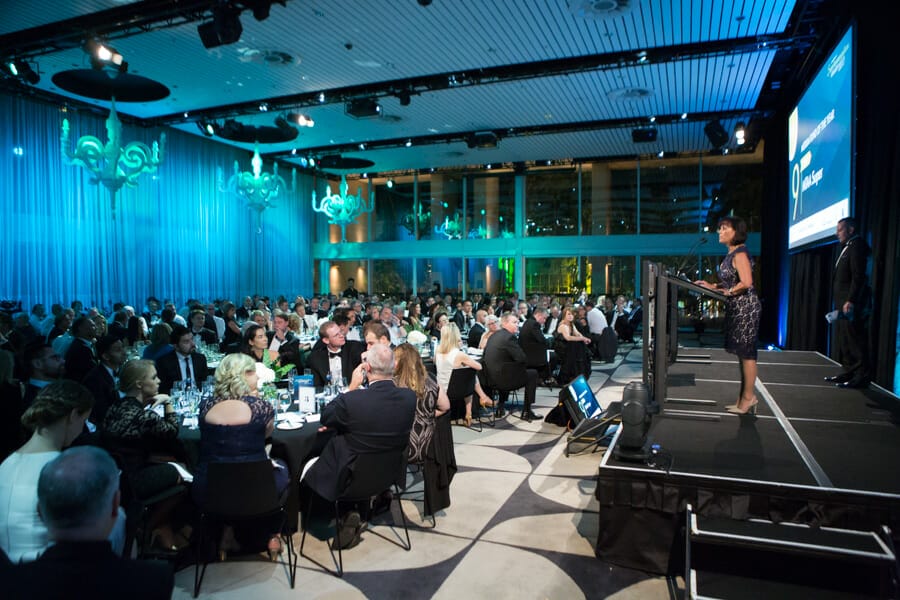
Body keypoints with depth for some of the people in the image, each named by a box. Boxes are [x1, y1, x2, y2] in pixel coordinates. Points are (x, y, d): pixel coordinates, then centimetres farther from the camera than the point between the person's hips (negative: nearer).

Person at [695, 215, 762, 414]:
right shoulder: (731, 254, 15)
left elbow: (746, 282, -24)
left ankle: (748, 398, 4)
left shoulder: (740, 254, -14)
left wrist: (726, 292, -13)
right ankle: (746, 396, 21)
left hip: (746, 308, -10)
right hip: (737, 309, 10)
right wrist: (712, 286, 11)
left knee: (746, 353, -4)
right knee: (742, 353, 13)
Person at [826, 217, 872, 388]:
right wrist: (841, 302, 16)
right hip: (843, 303, 10)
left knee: (855, 340, -6)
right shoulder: (847, 247, 20)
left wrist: (850, 301, -23)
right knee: (843, 340, 12)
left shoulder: (857, 245, -9)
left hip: (852, 305, -10)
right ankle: (849, 373, 19)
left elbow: (858, 276, -18)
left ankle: (862, 377, 0)